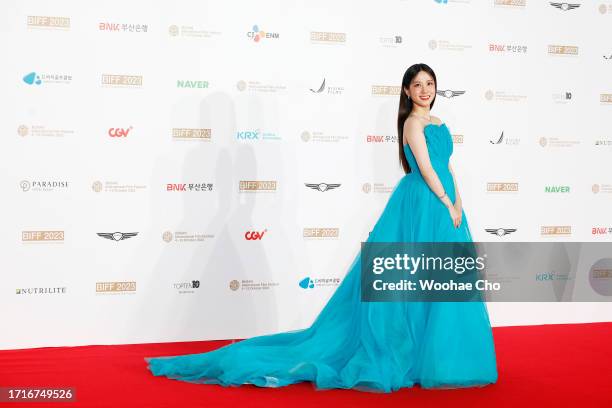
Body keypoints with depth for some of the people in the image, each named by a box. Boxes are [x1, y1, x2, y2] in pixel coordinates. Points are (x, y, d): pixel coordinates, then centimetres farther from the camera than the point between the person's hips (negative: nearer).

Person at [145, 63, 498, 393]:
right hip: (423, 204, -9)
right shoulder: (413, 123, -8)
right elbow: (426, 169, -15)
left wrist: (459, 205, 5)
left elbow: (449, 168, 16)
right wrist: (448, 205, -13)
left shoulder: (438, 124, 17)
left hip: (443, 203, 9)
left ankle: (436, 357, 21)